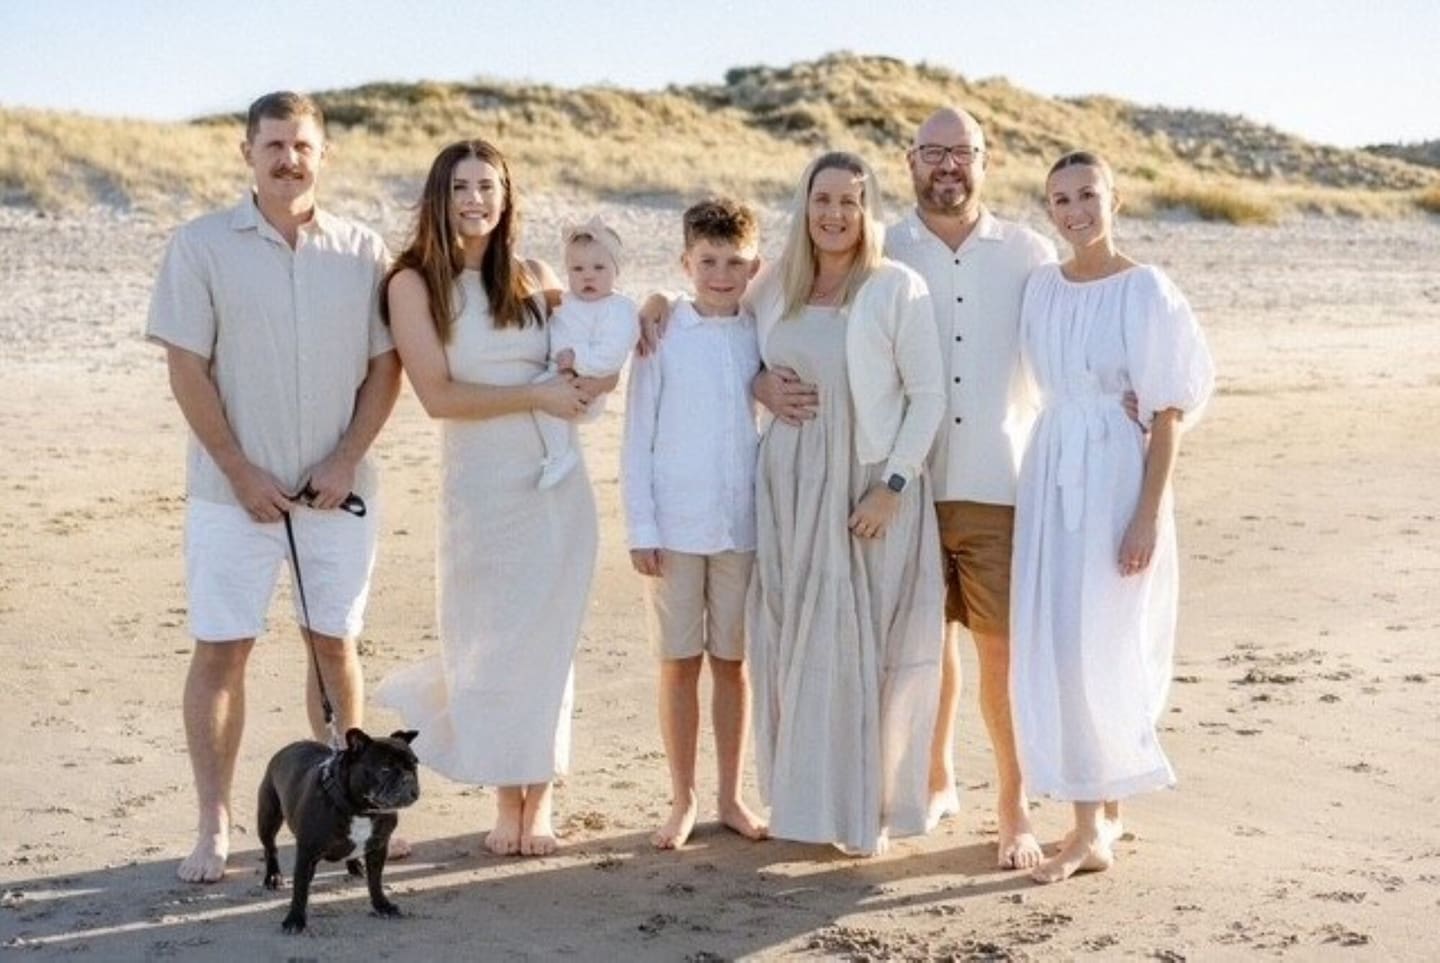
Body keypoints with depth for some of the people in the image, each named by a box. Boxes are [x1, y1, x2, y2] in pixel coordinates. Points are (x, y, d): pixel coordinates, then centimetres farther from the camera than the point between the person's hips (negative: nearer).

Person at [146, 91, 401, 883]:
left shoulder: (363, 252, 3)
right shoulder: (202, 246, -3)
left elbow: (384, 366, 4)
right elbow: (187, 370, -5)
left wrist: (345, 461, -7)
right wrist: (241, 471, -10)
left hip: (337, 489, 2)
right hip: (235, 489, -2)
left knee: (335, 643, 10)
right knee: (220, 650, 1)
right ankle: (214, 827, 8)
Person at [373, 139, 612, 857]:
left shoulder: (534, 279, 7)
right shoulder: (415, 283, -4)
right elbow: (438, 395, -11)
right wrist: (539, 396, -14)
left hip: (556, 481, 3)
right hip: (479, 484, -2)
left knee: (546, 642, 6)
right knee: (491, 643, 6)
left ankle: (539, 802, 19)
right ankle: (508, 803, 21)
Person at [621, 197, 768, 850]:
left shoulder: (763, 337, 4)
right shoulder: (662, 336, -2)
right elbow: (637, 437, 0)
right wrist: (641, 527, -5)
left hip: (744, 525, 2)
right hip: (675, 526, -2)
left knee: (732, 661, 9)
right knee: (679, 663, 5)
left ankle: (730, 797, 20)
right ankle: (682, 800, 16)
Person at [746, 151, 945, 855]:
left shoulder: (897, 289, -8)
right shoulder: (774, 290, 7)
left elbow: (928, 396, -9)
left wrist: (893, 487, -14)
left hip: (869, 490, -5)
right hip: (789, 486, 5)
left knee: (864, 646, 0)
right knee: (792, 643, 8)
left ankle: (868, 808, 11)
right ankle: (803, 797, 21)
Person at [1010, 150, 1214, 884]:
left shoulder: (1145, 290, -9)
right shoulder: (1042, 287, 8)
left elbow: (1169, 410, -10)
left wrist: (1149, 515, -15)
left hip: (1116, 474, -6)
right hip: (1051, 473, 6)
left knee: (1098, 649, -5)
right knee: (1055, 647, 6)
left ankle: (1095, 826, 7)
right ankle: (1100, 817, 17)